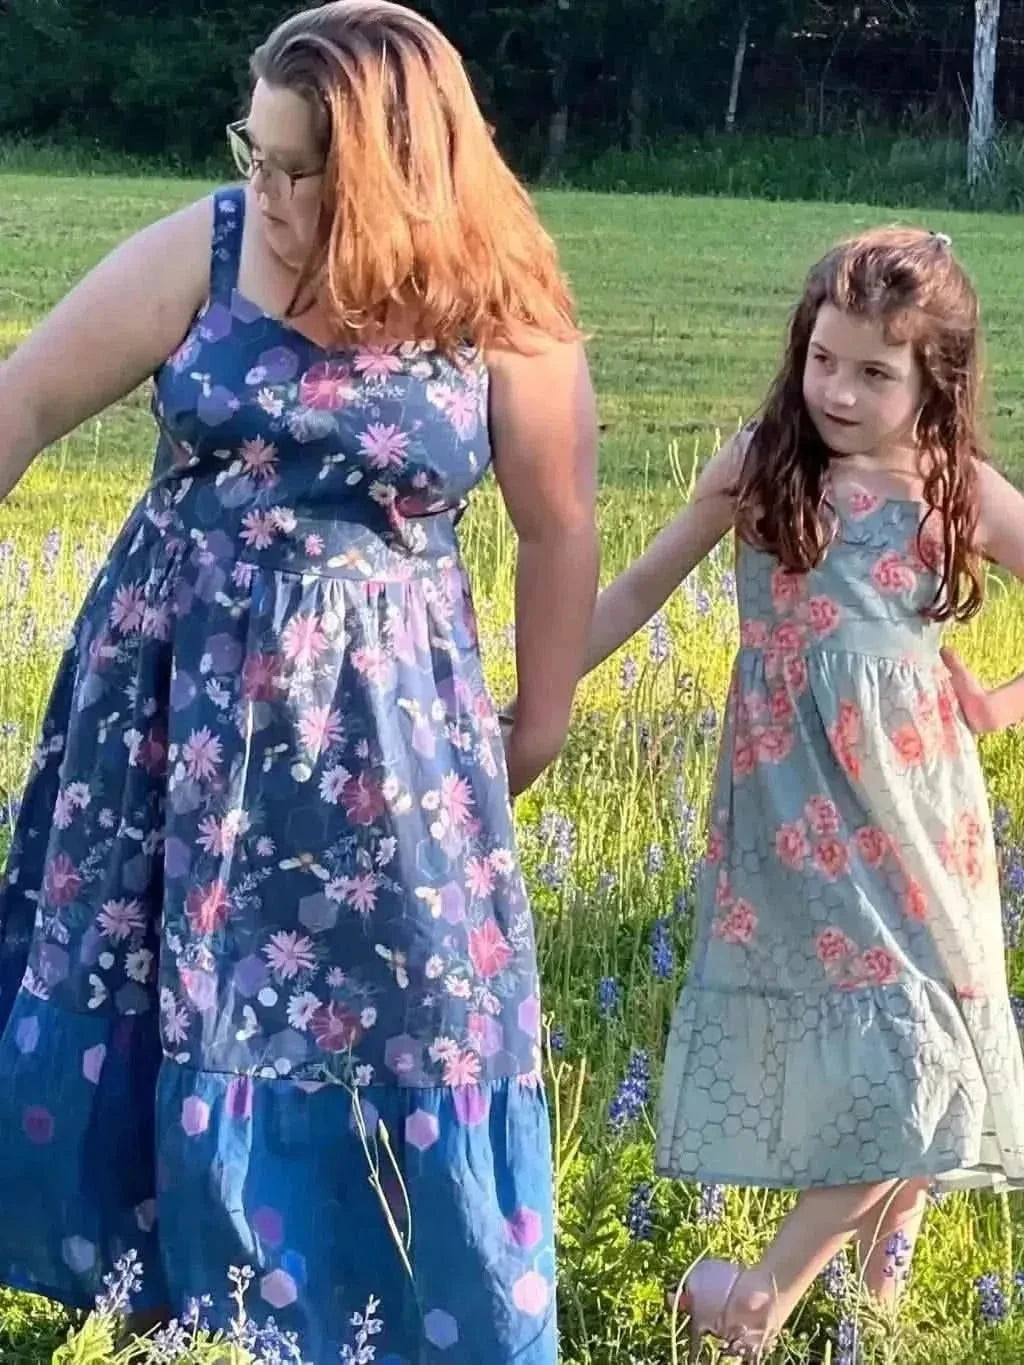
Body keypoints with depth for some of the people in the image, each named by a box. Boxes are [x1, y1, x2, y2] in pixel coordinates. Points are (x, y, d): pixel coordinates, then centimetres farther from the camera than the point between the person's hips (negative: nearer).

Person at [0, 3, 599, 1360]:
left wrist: (542, 719, 9)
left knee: (394, 1017, 3)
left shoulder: (501, 314, -10)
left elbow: (560, 527, 2)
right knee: (130, 990, 11)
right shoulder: (203, 250, -8)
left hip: (373, 717, -2)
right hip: (169, 695, 2)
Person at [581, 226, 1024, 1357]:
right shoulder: (759, 465, -5)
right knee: (808, 1023, 9)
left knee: (903, 1026, -1)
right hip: (784, 801, 1)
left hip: (903, 801, -1)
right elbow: (644, 585, 3)